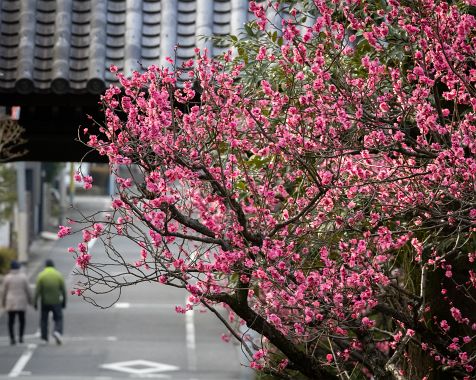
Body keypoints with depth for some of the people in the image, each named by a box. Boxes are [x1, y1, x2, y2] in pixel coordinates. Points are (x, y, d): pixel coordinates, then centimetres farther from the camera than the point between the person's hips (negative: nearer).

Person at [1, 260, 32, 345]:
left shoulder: (7, 278, -5)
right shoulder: (23, 277, -5)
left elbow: (4, 291, -1)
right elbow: (27, 289, -4)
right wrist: (30, 300, 8)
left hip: (10, 303, 0)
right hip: (21, 302, 0)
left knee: (11, 321, 4)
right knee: (22, 320, 14)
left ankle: (12, 339, -5)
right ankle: (20, 337, 5)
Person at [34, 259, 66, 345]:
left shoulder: (41, 276, -7)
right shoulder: (59, 275, -4)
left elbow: (37, 290, -11)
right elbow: (63, 290, -4)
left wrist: (35, 302, -6)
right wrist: (64, 302, 4)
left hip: (45, 302, 0)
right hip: (56, 302, 0)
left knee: (44, 320, 15)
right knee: (58, 319, 9)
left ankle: (44, 338, 14)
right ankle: (57, 332, -18)